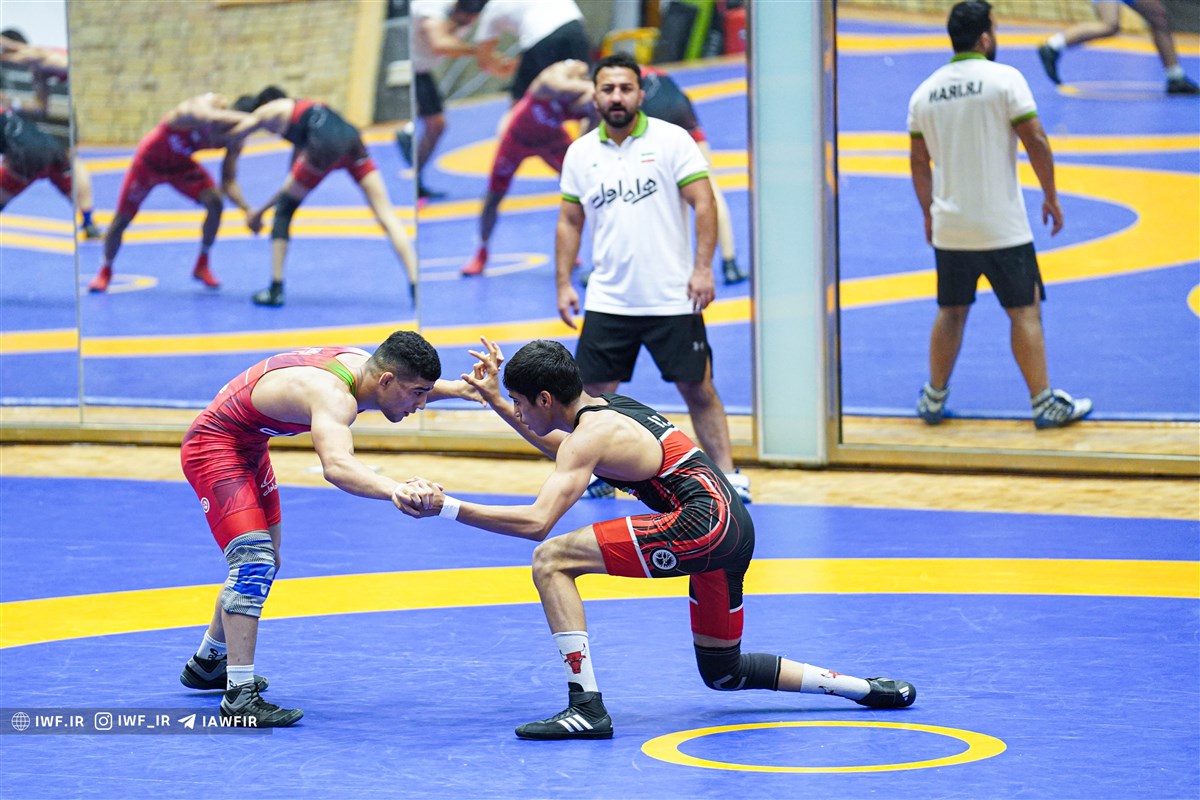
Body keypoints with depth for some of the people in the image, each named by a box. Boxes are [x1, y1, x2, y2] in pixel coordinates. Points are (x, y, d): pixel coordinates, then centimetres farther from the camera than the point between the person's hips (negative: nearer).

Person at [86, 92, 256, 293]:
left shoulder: (234, 141, -17)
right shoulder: (205, 105, -37)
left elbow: (228, 182, -13)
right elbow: (212, 120, -63)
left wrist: (247, 209, -29)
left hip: (179, 164, 4)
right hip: (149, 161, -4)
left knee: (215, 202, -17)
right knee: (122, 219, 2)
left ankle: (202, 265, 1)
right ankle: (105, 271, 28)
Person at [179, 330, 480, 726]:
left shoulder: (361, 363, -7)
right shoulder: (333, 395, -36)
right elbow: (336, 466, -56)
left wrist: (457, 388, 2)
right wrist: (394, 490, -72)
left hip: (249, 445, 10)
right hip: (215, 446, -10)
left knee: (263, 562, 21)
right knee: (253, 560, -22)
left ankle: (206, 664, 39)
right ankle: (239, 697, -24)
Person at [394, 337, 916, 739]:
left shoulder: (591, 436, -10)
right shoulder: (607, 408, 17)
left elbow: (537, 521, -22)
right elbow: (563, 450, 41)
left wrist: (447, 506, -22)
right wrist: (496, 401, 37)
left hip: (702, 524, -10)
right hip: (732, 527, 10)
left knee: (551, 560, -12)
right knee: (723, 673, 25)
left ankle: (586, 707, -17)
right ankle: (867, 688, 26)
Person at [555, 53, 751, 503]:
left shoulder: (672, 140, -4)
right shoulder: (581, 153, 6)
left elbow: (704, 204, -6)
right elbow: (570, 221, 13)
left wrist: (702, 268, -15)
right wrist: (564, 284, 6)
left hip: (672, 298, -3)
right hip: (608, 301, 3)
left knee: (698, 389, 1)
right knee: (595, 391, 1)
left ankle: (727, 475, 8)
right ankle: (600, 475, 18)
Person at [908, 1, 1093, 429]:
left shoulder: (925, 92, 6)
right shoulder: (1004, 79, -9)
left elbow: (919, 161, 12)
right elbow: (1035, 141, -11)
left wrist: (929, 213, 24)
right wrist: (1051, 197, 0)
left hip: (948, 227, 5)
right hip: (1002, 228, -5)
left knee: (951, 312, 17)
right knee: (1025, 311, 3)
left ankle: (934, 399, 20)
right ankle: (1045, 404, 5)